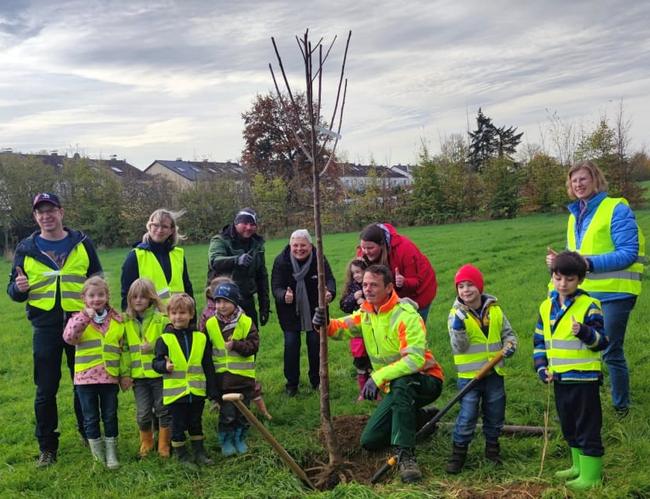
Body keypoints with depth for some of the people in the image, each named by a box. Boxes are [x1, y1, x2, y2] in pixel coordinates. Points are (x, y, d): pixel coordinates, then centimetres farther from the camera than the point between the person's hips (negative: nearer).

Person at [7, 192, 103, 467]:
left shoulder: (82, 243, 5)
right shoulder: (26, 249, 5)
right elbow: (12, 289, 9)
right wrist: (18, 288, -15)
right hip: (46, 328, 0)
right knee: (46, 390, 4)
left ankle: (89, 434, 29)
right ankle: (47, 446, 17)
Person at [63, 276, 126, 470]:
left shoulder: (117, 320, 5)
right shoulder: (79, 319, -1)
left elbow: (123, 349, 10)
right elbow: (68, 337, -22)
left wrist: (125, 374, 9)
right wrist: (86, 316, -23)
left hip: (110, 377, 1)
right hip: (86, 377, -1)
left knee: (110, 416, 10)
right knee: (91, 418, 9)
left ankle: (111, 453, 23)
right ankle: (98, 455, 23)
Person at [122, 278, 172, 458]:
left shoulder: (162, 319, -7)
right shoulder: (126, 322, 4)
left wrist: (153, 347, -20)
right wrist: (125, 373, 1)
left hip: (159, 373, -3)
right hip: (138, 375, 3)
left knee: (163, 410, 6)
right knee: (142, 413, 7)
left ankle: (164, 445, 22)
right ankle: (146, 443, 28)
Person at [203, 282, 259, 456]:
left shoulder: (246, 322, -6)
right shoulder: (210, 324, -2)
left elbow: (254, 345, -11)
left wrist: (236, 345, -25)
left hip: (243, 377, 0)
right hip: (222, 378, 0)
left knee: (243, 412, 12)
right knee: (227, 413, 3)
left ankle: (239, 439, 31)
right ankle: (226, 441, 23)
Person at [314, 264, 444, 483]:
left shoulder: (407, 316, -24)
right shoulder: (366, 313, 3)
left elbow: (414, 359, -33)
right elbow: (343, 328, -6)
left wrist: (378, 377, -38)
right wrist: (326, 324, -29)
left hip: (425, 380, -7)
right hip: (394, 387, 8)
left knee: (401, 383, -42)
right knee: (370, 441, 4)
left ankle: (405, 455, -35)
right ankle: (419, 417, 24)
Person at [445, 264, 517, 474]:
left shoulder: (494, 309, 1)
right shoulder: (456, 314, -9)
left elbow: (508, 332, 13)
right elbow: (459, 347, -16)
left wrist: (509, 345, -8)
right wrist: (458, 329, -33)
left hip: (494, 373, 4)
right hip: (469, 375, -3)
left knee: (495, 413, 15)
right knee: (467, 415, -3)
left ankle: (492, 446, 35)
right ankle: (459, 452, 13)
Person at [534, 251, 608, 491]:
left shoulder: (589, 305, -11)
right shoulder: (547, 306, 6)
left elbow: (602, 341, -12)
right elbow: (539, 340, 13)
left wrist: (585, 332, -31)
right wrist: (541, 366, 1)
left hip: (584, 378, -6)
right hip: (559, 378, 6)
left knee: (588, 428, 1)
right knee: (569, 427, 19)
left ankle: (591, 474, 11)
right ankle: (579, 466, 34)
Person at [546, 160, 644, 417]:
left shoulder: (616, 209, -10)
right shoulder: (575, 215, 12)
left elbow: (629, 253, -17)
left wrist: (591, 263, -26)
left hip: (613, 293, -7)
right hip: (584, 293, 7)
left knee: (611, 352, 2)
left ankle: (621, 408, 20)